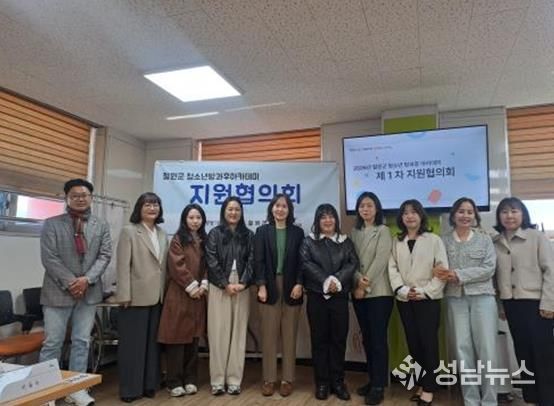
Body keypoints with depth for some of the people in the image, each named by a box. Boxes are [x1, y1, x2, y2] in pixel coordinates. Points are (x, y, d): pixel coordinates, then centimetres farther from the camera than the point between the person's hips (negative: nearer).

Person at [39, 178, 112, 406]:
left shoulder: (101, 226, 8)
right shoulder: (52, 224, 1)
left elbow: (105, 256, 1)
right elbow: (49, 258, -7)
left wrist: (87, 279, -12)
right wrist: (70, 282, -13)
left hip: (89, 292, 3)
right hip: (58, 291, -2)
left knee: (82, 342, 9)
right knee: (52, 343, 4)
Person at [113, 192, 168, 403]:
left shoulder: (162, 234, 12)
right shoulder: (129, 231, -4)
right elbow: (123, 265, -10)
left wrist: (164, 292, 9)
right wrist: (124, 295, -15)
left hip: (157, 296, 6)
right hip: (136, 296, -5)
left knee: (152, 342, 13)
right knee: (132, 343, 3)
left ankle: (149, 384, 25)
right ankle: (130, 388, 15)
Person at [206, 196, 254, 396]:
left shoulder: (248, 235, 9)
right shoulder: (214, 234, 4)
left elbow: (252, 260, 2)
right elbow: (212, 261, -3)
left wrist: (243, 283, -11)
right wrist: (226, 284, -10)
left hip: (241, 287, 2)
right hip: (219, 287, -1)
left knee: (238, 332, 4)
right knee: (219, 332, 0)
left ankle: (234, 379, 11)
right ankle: (218, 380, 8)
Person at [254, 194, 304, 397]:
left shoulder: (297, 232, 7)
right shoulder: (262, 231, 5)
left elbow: (301, 261, 3)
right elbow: (258, 260, -1)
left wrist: (299, 284, -10)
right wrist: (261, 285, -11)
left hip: (291, 287, 1)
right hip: (270, 286, 0)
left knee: (289, 335, 6)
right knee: (269, 334, 3)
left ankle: (287, 379, 15)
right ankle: (269, 379, 13)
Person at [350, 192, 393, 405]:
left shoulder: (383, 230, -2)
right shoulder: (354, 232, 11)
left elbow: (380, 260, -11)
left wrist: (365, 286, -13)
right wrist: (358, 280, -13)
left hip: (379, 292, -5)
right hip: (359, 292, 5)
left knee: (378, 338, -3)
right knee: (367, 338, 10)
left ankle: (379, 386, 4)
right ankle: (372, 380, 22)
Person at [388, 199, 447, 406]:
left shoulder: (434, 240, -1)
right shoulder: (397, 242, 10)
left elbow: (442, 269, -6)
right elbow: (392, 268, 3)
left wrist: (425, 292, -14)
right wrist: (402, 289, -12)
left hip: (428, 300, -3)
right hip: (404, 300, 4)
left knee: (429, 343, -2)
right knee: (413, 343, 9)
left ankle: (428, 388, 9)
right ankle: (421, 384, 23)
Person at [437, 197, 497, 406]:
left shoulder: (485, 239, 8)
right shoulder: (444, 241, 8)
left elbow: (489, 268, -4)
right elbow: (439, 268, 4)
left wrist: (459, 275, -13)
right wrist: (441, 273, -20)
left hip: (482, 297, 0)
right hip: (455, 299, 1)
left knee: (487, 349, -2)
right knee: (462, 349, 2)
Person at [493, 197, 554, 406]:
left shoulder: (536, 237, -4)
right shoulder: (495, 242, 7)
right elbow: (496, 274, 8)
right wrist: (500, 303, 5)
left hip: (535, 302, -4)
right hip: (511, 304, 4)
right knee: (523, 353, 13)